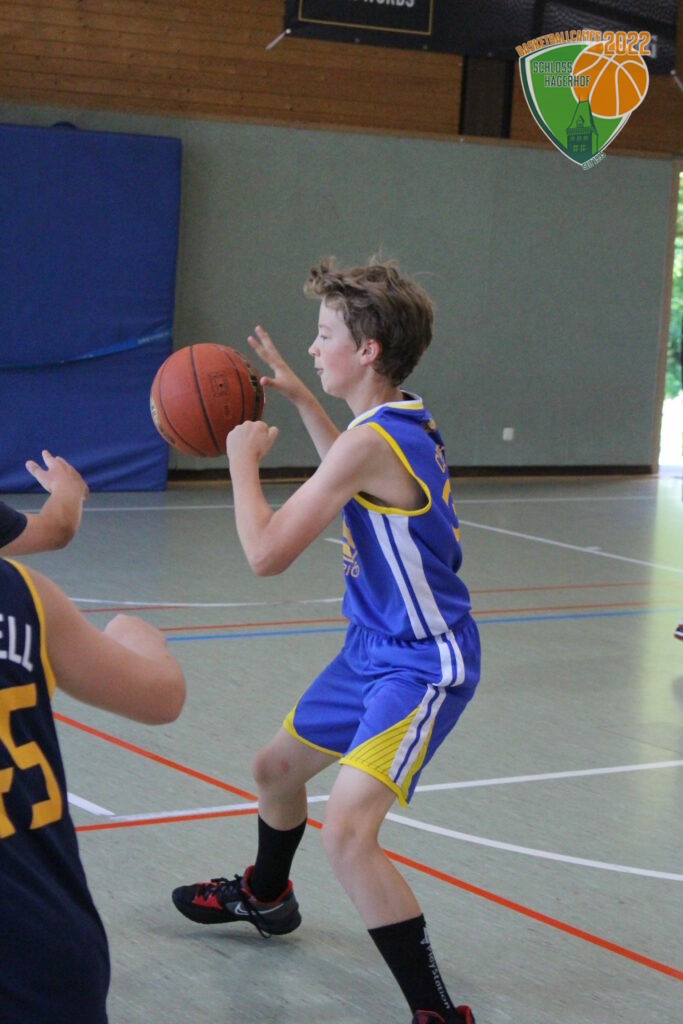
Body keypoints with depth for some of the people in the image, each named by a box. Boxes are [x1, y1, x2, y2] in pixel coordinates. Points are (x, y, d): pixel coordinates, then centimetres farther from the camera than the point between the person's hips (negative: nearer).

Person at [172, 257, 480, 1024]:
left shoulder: (371, 441, -26)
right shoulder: (406, 422, 3)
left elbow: (265, 552, -26)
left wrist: (243, 458, -10)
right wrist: (299, 397, 24)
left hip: (424, 666, -10)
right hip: (375, 650, 10)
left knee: (346, 831, -26)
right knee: (277, 767, 27)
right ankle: (265, 897, 55)